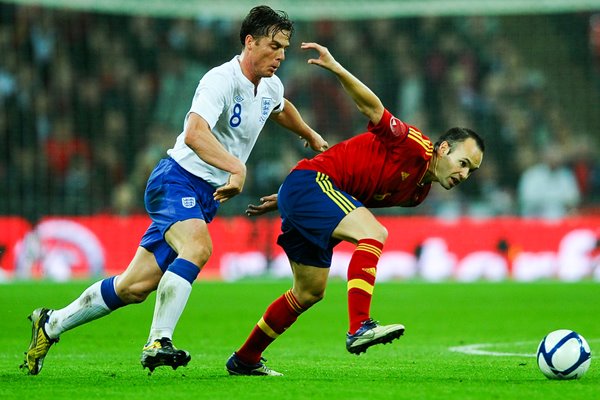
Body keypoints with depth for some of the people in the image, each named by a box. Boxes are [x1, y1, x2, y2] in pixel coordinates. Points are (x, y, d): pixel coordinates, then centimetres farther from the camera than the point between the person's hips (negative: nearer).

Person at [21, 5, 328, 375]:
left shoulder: (270, 87, 7)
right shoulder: (221, 80, -20)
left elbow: (281, 109, 35)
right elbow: (194, 134, -37)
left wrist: (311, 135, 48)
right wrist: (237, 168, -47)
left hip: (206, 196, 8)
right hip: (177, 181, -8)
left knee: (136, 287, 3)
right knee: (198, 246, -36)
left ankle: (51, 324, 17)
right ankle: (159, 342, -33)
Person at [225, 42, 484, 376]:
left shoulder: (417, 193, 15)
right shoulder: (413, 147, -12)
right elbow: (373, 109, -22)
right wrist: (337, 69, -37)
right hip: (310, 180, -10)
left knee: (310, 292, 17)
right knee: (373, 233, -28)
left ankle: (245, 359, 29)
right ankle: (360, 328, -41)